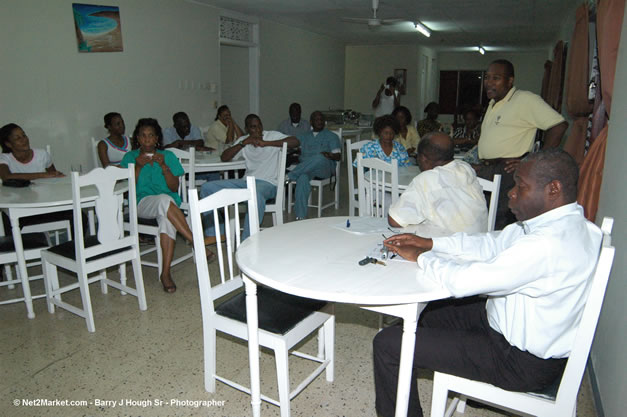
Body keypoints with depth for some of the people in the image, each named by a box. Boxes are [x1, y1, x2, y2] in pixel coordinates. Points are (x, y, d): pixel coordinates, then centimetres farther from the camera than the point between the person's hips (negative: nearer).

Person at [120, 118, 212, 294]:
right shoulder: (130, 157, 13)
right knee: (165, 200, -37)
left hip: (168, 202, 1)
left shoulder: (168, 156, 13)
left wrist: (163, 166, -7)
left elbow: (174, 188, 4)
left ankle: (166, 273, -37)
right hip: (142, 203, -1)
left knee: (166, 218, -37)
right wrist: (138, 167, -8)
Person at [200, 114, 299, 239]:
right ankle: (214, 234, -1)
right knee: (207, 187, -7)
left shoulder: (272, 136, 3)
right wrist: (243, 143, -6)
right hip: (246, 182, 6)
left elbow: (295, 141, -13)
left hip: (267, 183, -5)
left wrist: (265, 143, -17)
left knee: (256, 196, -43)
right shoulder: (243, 140, 17)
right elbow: (224, 158, 8)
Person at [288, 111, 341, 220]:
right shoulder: (304, 136, 30)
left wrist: (330, 155, -16)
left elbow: (338, 156, 7)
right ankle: (300, 216, -40)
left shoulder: (331, 136, 20)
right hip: (305, 168, 2)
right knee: (303, 178, -37)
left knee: (320, 157, -40)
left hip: (324, 167, -1)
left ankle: (290, 176, -32)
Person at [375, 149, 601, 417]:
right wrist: (429, 243, 1)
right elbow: (492, 245, 8)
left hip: (524, 363, -10)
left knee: (388, 343, -12)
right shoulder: (559, 222, 0)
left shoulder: (548, 244, -32)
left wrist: (420, 256, -12)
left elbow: (463, 281, -30)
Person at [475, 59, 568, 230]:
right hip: (484, 171, 8)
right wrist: (482, 164, 16)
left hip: (507, 172, -8)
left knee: (500, 226, -10)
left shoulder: (525, 99, -5)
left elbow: (559, 125, -12)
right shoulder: (493, 104, 22)